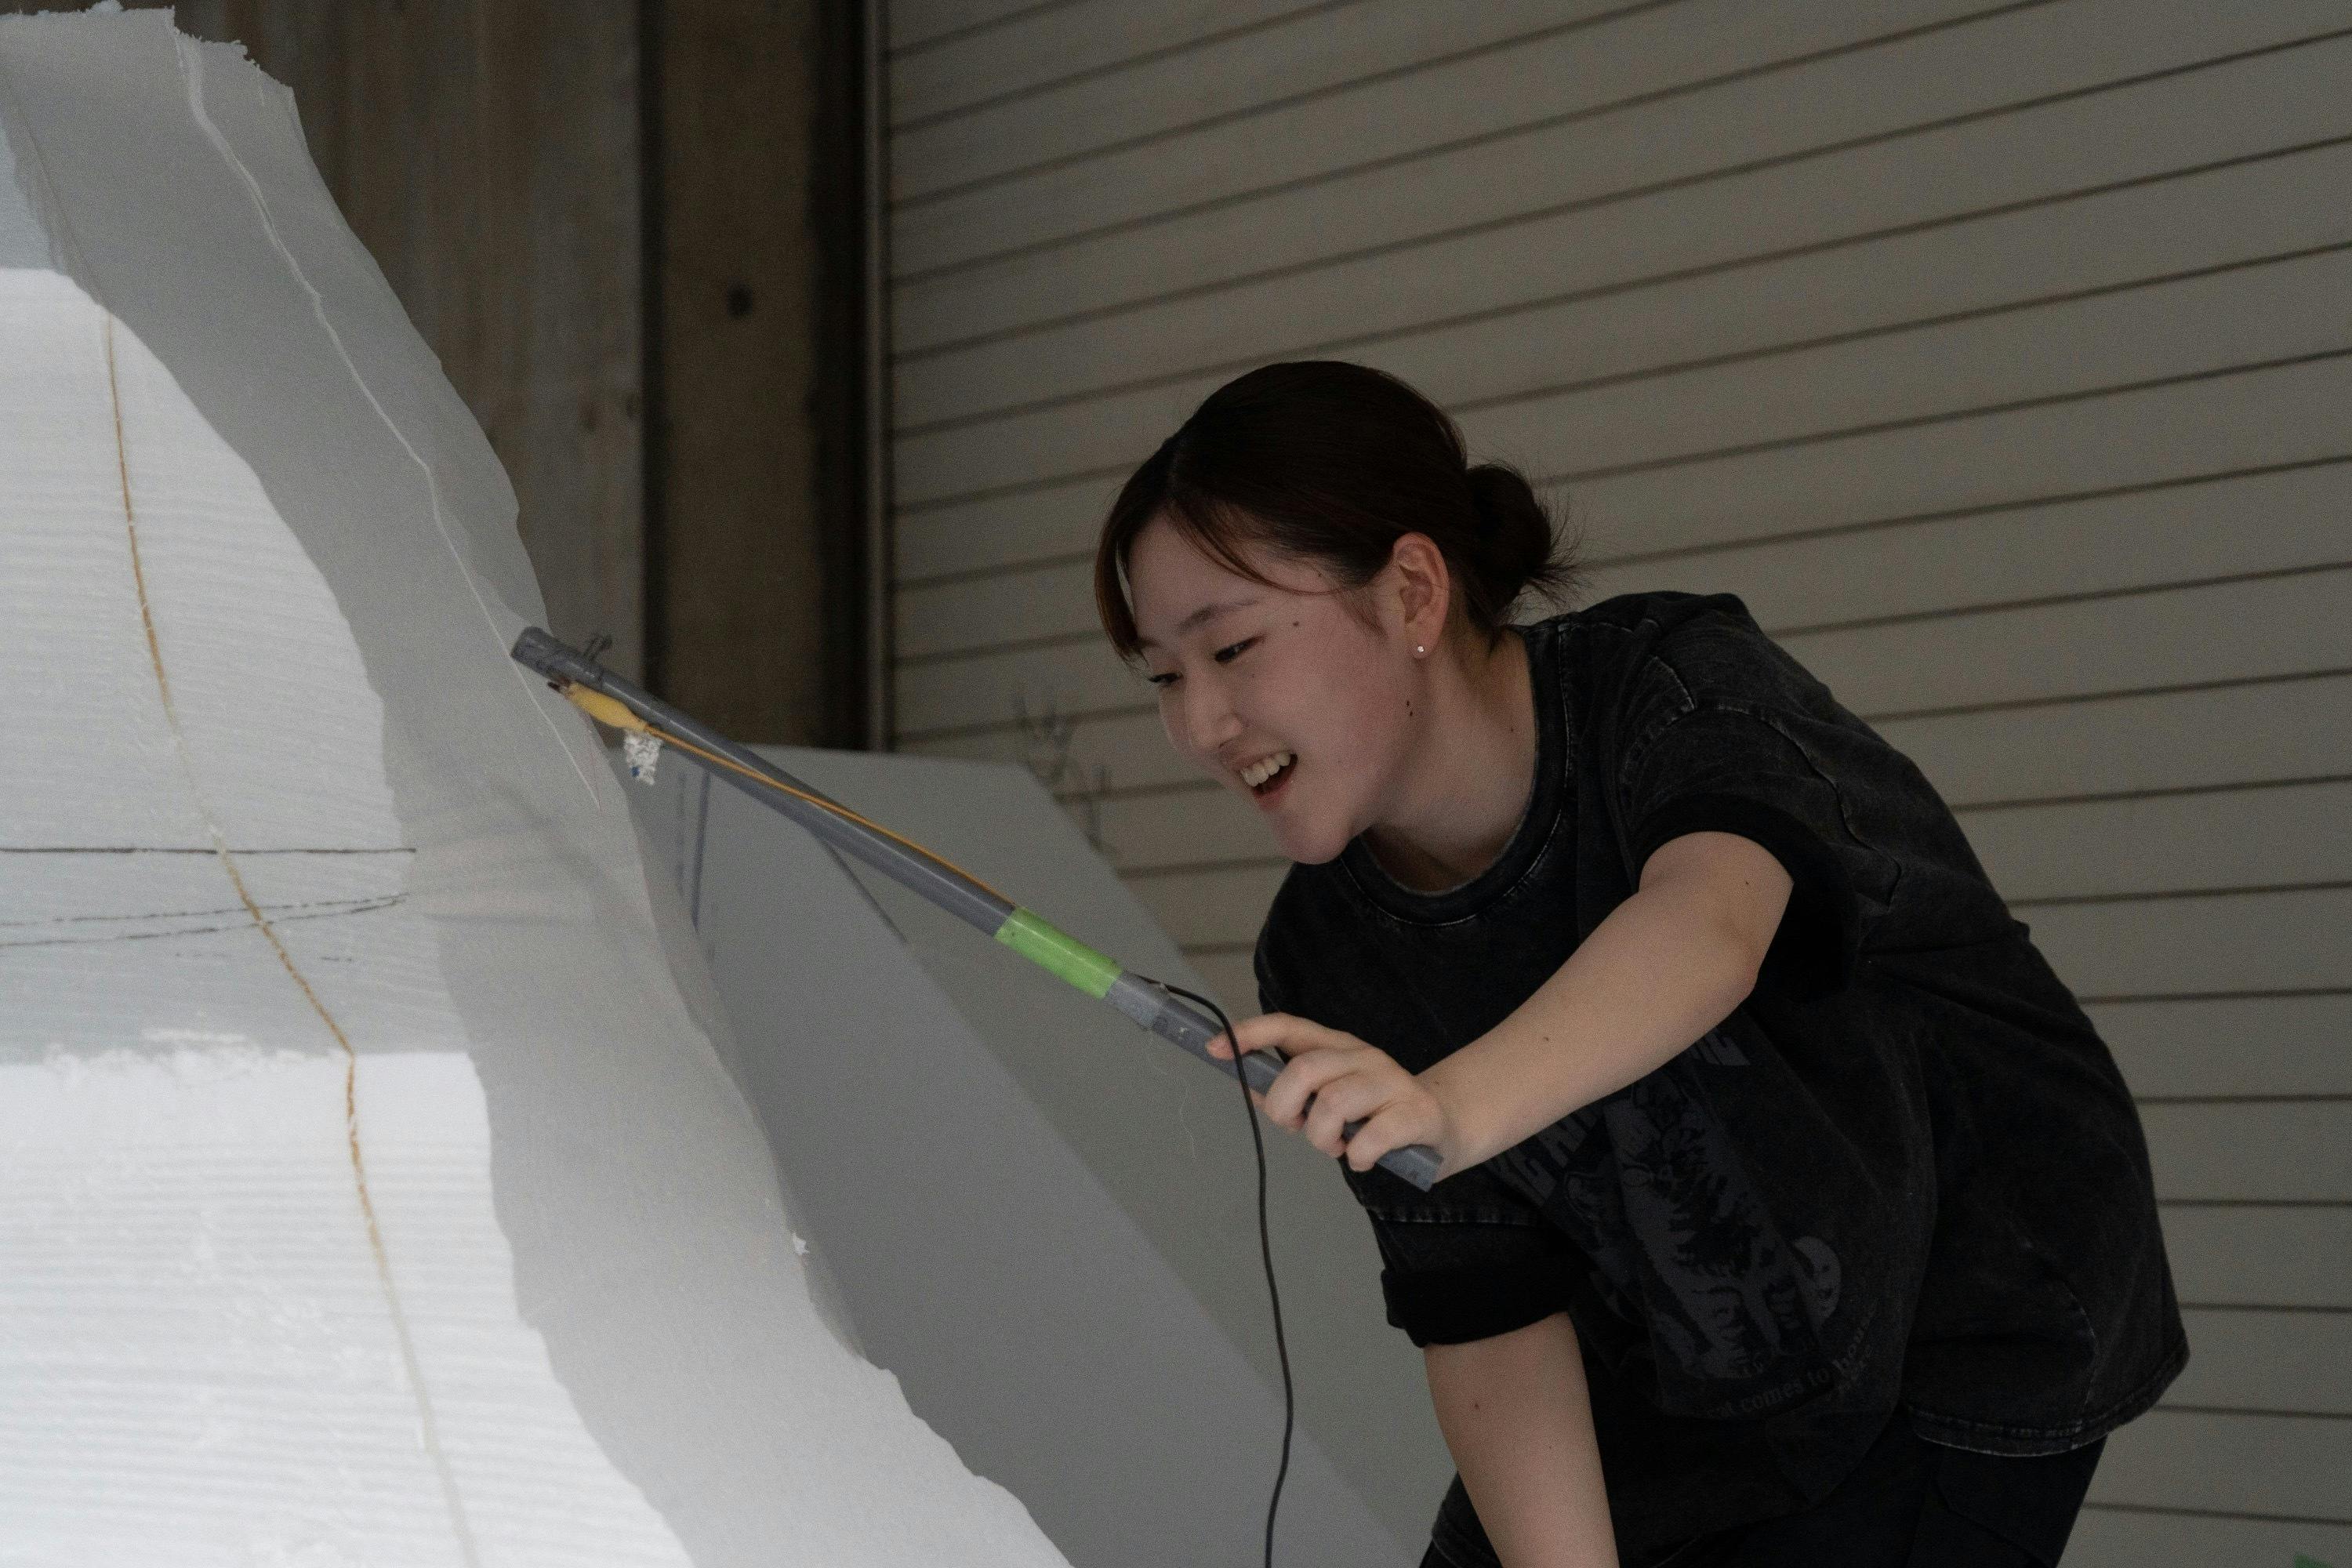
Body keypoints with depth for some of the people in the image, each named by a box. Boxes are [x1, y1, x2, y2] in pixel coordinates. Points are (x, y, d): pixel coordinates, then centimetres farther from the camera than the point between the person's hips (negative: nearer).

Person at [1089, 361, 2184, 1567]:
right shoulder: (1328, 967, -11)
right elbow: (1484, 1311, -11)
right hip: (1667, 1395, 5)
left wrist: (1455, 1105, -67)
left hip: (1963, 1346, -5)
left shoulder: (1677, 685, -26)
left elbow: (1712, 918, -49)